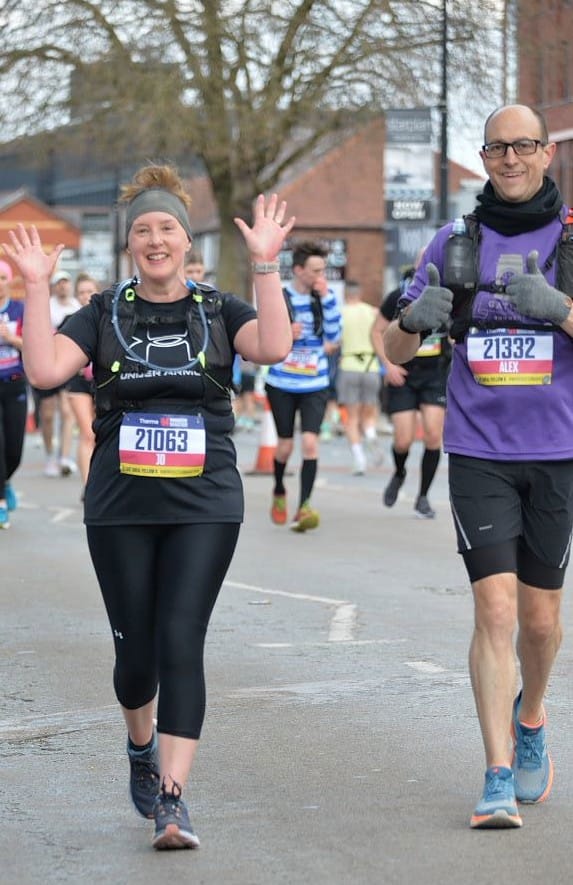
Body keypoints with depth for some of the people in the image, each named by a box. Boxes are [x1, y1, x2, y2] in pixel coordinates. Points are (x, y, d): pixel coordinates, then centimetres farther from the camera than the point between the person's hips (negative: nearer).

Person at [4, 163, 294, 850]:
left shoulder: (217, 310, 6)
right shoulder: (102, 315, 5)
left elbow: (273, 347, -15)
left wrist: (265, 264, -19)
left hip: (204, 508, -1)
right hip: (120, 509, 1)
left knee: (181, 643, -11)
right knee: (136, 648, 7)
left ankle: (172, 800, -11)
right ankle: (142, 746, 39)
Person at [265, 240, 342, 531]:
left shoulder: (324, 297, 0)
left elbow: (334, 338, -7)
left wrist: (327, 297, -14)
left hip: (315, 386, 1)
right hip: (282, 384, -1)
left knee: (310, 442, -14)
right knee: (285, 445, 7)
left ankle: (304, 506, -12)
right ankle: (279, 493, 36)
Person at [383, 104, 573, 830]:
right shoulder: (456, 244, 5)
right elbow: (396, 350, 7)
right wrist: (414, 315, -16)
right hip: (479, 451, 0)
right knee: (495, 611, -10)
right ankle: (499, 780, -5)